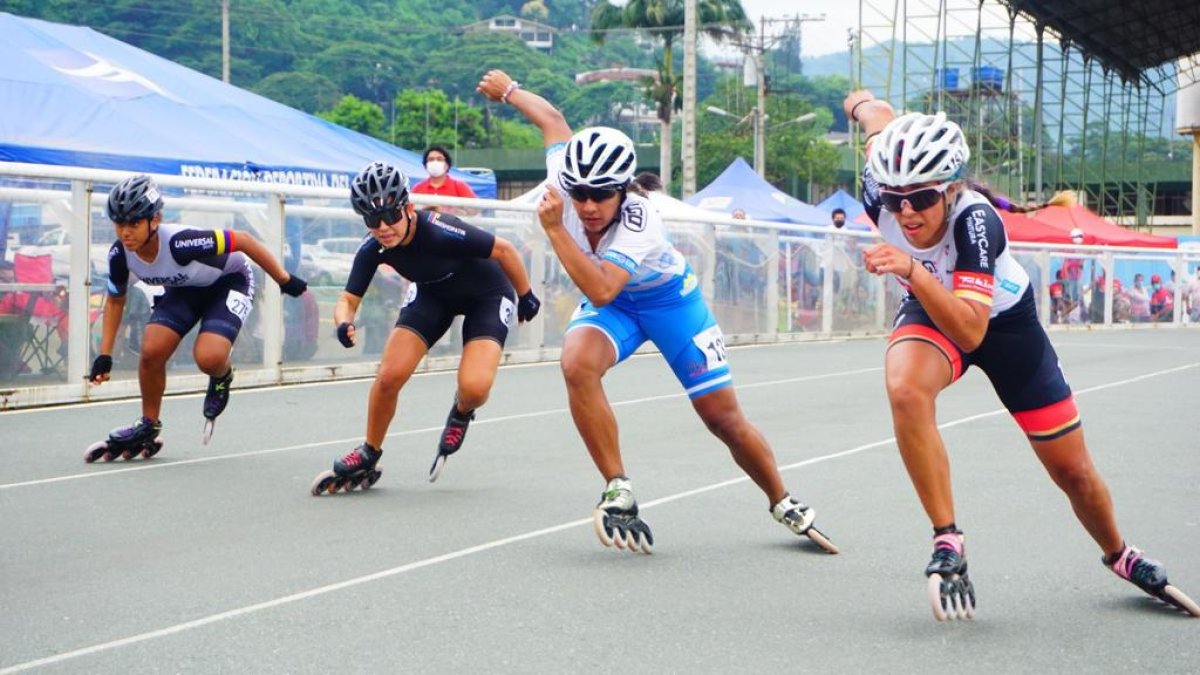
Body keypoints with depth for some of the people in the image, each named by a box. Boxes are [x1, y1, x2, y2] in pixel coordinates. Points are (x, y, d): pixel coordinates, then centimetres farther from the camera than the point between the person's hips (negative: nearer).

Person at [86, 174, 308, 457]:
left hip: (228, 283, -5)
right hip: (182, 289, 5)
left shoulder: (180, 243, -40)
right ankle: (148, 427, 7)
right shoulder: (120, 254, -21)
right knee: (151, 351, -16)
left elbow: (243, 240, -30)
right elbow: (115, 300, 0)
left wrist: (284, 280, -21)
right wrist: (104, 356, -4)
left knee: (208, 357, -28)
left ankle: (222, 379, 11)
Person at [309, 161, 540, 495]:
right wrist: (344, 323, -37)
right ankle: (368, 455, 13)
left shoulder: (441, 233, -38)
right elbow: (349, 299, -12)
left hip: (487, 295, -4)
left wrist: (526, 297, -9)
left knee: (474, 387, -26)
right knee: (389, 376, -12)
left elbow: (505, 250, -25)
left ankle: (461, 415, 13)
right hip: (433, 294, 5)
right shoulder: (373, 249, -21)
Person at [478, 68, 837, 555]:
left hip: (668, 298, -3)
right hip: (611, 303, 3)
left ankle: (785, 506, 22)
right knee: (577, 364, -32)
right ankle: (618, 492, -21)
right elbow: (553, 119, -5)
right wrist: (508, 90, 11)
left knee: (724, 417, -5)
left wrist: (554, 228, -52)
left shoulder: (640, 223, -38)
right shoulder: (565, 185, -25)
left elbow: (600, 290, -52)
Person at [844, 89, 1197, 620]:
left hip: (1001, 320, -2)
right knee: (904, 389, -35)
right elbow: (881, 114, -6)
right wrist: (863, 104, 17)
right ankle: (947, 543, -22)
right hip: (928, 313, 2)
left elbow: (970, 332, -50)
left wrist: (913, 270, -63)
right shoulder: (882, 192, -29)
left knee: (1072, 470, 6)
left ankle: (1118, 555, 39)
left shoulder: (975, 219, -40)